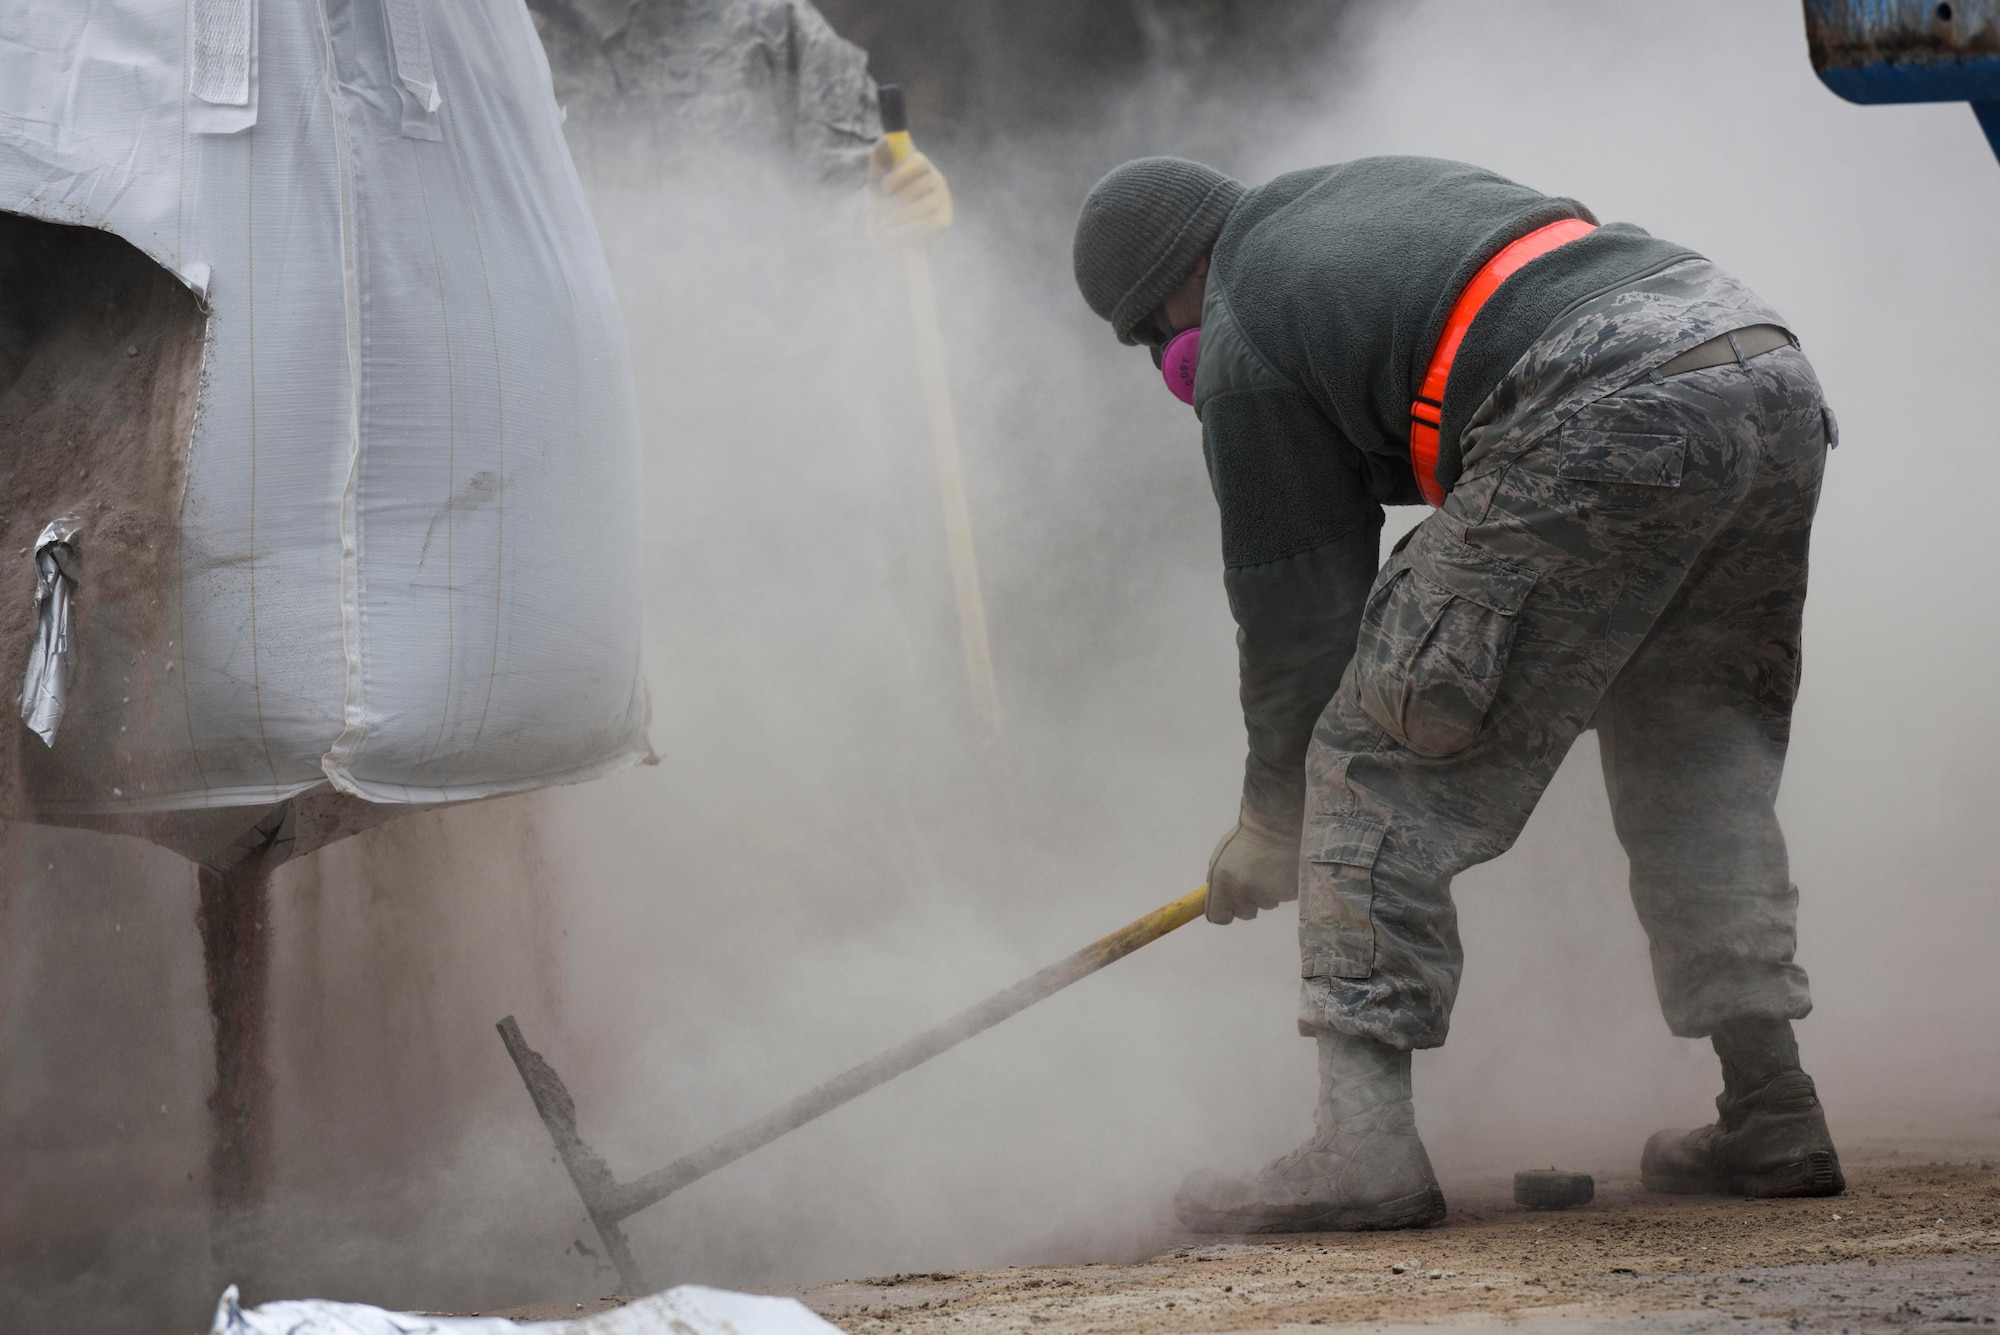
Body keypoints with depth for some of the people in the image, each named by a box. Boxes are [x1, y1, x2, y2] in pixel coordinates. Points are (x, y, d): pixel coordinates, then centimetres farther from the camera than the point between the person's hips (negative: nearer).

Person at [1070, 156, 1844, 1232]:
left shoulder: (1243, 347, 12)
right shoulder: (1364, 187, 34)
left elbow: (1298, 602, 15)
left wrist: (1272, 827, 27)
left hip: (1614, 422, -8)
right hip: (1776, 370, 8)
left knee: (1382, 755, 0)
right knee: (1696, 747, 22)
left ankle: (1364, 1138, -6)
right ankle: (1771, 1114, 18)